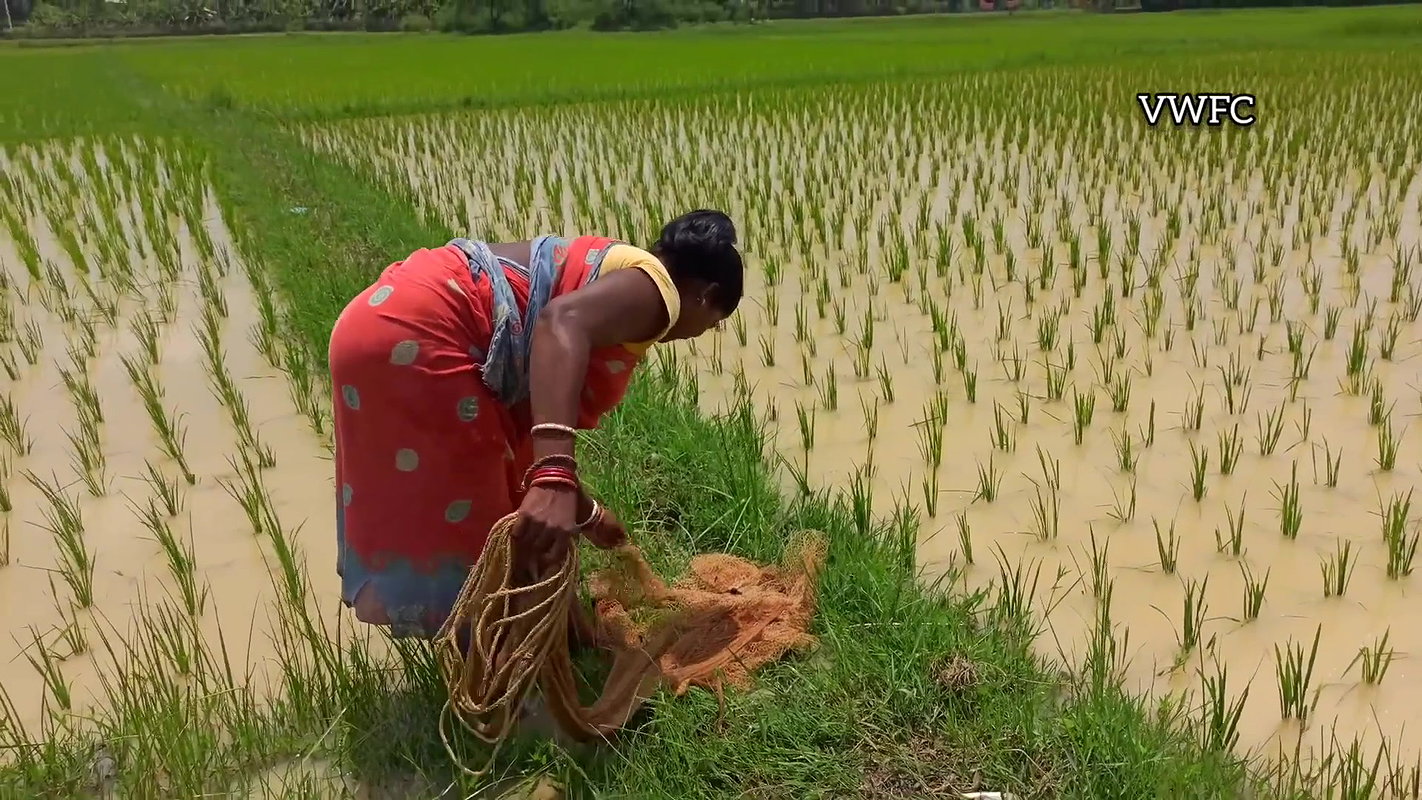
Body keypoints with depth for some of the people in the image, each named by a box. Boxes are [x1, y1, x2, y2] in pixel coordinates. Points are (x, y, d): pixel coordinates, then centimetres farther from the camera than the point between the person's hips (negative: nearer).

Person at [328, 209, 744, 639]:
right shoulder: (653, 289, -3)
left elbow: (525, 417, 30)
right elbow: (562, 322, -28)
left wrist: (583, 511, 43)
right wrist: (556, 479, -39)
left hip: (385, 322, 11)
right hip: (412, 338, -11)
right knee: (468, 536, 3)